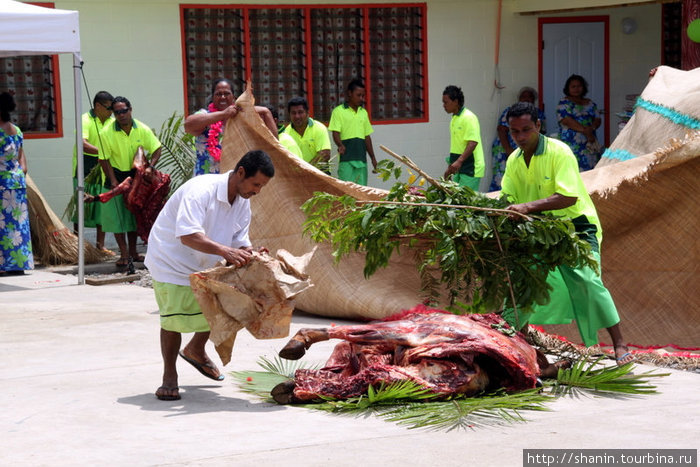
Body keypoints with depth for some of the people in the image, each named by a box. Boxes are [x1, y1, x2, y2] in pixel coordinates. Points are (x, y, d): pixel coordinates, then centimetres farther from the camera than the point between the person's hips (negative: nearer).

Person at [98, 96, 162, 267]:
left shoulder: (142, 129, -10)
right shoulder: (107, 133, -17)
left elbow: (156, 149, -4)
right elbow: (104, 159, -14)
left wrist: (150, 166, -21)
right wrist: (113, 181, -19)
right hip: (116, 174, -3)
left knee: (135, 212, 10)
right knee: (116, 214, -6)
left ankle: (133, 252, 20)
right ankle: (124, 254, -3)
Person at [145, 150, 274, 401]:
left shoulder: (242, 202, -3)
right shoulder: (200, 190, -30)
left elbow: (239, 243, -1)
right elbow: (188, 236, -40)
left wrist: (250, 256, -24)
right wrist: (225, 251, -50)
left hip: (204, 265, 8)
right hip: (171, 260, -8)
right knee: (175, 315, -13)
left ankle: (196, 350, 28)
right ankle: (169, 376, 6)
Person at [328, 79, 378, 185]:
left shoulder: (364, 113, 19)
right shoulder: (338, 111, 0)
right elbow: (335, 133, -8)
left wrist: (373, 157, 19)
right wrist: (340, 145, -28)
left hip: (361, 159, 6)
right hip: (346, 158, -6)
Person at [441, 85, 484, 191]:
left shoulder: (468, 118, -13)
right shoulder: (454, 118, 17)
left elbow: (473, 142, -23)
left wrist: (459, 161, -32)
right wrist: (450, 168, 23)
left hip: (470, 169, -9)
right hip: (459, 169, 9)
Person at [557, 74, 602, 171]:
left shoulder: (590, 103, 18)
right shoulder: (564, 103, 2)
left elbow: (597, 119, 12)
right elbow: (566, 120, -11)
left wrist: (591, 128, -12)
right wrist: (584, 130, -17)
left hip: (589, 143, 5)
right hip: (571, 144, -5)